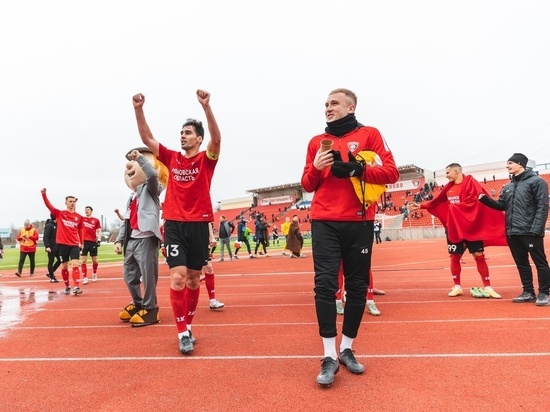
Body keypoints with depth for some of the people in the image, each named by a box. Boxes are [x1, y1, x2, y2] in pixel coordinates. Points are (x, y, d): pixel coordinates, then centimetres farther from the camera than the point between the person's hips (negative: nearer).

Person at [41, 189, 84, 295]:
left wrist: (81, 243, 17)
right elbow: (49, 205, -10)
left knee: (75, 265, -13)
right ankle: (67, 287, 23)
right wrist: (44, 194, -25)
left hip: (74, 244, 0)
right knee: (64, 266, 9)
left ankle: (76, 287, -17)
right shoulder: (59, 214, 1)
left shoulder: (79, 217, 5)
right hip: (62, 244, 0)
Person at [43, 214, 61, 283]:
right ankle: (52, 278, 10)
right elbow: (45, 237, -19)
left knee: (59, 260, 9)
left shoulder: (56, 225, 11)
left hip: (57, 247, 8)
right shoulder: (49, 225, -13)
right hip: (51, 247, -8)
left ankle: (50, 273, 25)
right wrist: (47, 246, -27)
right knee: (51, 262, 1)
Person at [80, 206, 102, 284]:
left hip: (93, 242, 0)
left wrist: (99, 240, -6)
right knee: (83, 260, -4)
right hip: (84, 241, 0)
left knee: (95, 260, 7)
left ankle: (94, 273, 31)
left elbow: (99, 231, 6)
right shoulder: (82, 219, 7)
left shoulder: (96, 220, 6)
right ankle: (85, 278, 0)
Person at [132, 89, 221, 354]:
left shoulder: (206, 159, 1)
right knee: (177, 277, -10)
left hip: (198, 224, -1)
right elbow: (147, 138, 6)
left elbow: (217, 138, -18)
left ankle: (188, 326, 28)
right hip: (174, 224, 1)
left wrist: (206, 106, -29)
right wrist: (138, 109, -5)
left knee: (193, 278, 10)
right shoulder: (172, 158, 9)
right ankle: (182, 333, 1)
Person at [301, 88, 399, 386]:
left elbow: (391, 172, -2)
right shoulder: (316, 142, 14)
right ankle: (329, 357, 1)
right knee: (325, 284, -7)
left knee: (357, 286, 6)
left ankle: (347, 349, 23)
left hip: (359, 223, -1)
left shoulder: (369, 135, 7)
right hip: (324, 223, 1)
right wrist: (316, 168, -8)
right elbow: (307, 185, 13)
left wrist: (356, 169, -15)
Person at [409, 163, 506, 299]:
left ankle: (487, 287, 11)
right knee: (455, 257, 8)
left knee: (479, 256, 0)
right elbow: (436, 201, 19)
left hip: (471, 226, -5)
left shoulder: (470, 182, -8)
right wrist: (421, 206, 18)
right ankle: (457, 287, 20)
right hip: (453, 227, 5)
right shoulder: (448, 187, 10)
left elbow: (474, 202, -18)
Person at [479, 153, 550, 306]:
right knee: (521, 263, 13)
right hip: (512, 233, 7)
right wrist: (485, 199, -3)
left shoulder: (537, 181, -5)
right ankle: (528, 292, 23)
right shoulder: (507, 187, 16)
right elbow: (501, 206, 15)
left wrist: (536, 229, -18)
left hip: (530, 232, -7)